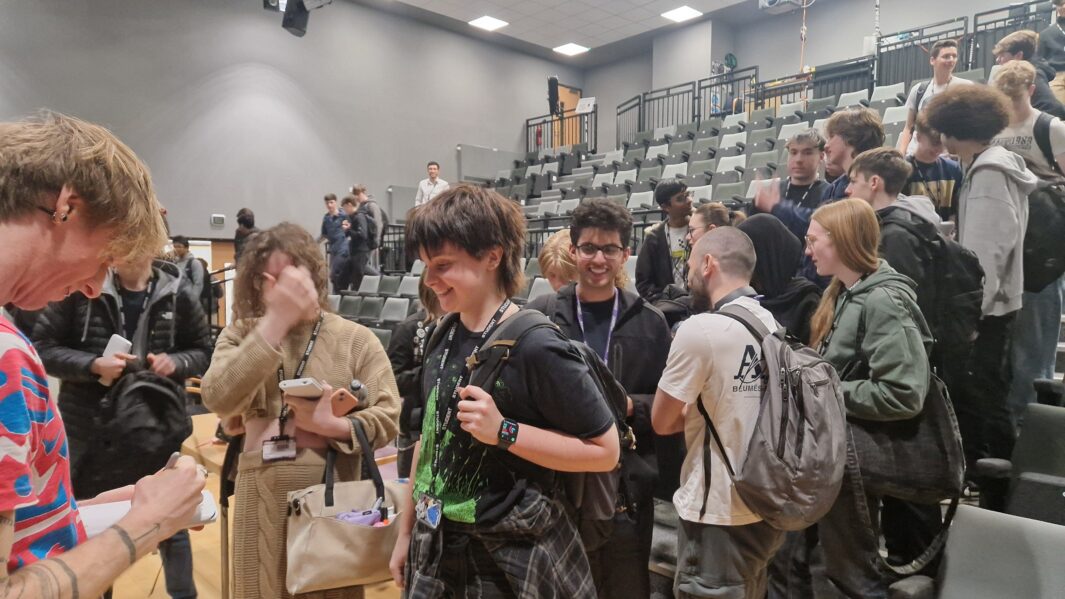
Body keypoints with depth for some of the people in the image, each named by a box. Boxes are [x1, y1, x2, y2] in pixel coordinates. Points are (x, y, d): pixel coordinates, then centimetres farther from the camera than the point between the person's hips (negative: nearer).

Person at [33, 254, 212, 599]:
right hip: (89, 428, -1)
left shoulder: (177, 293, -5)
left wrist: (175, 363, -16)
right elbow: (42, 347, -2)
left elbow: (203, 352, 5)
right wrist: (93, 365, -18)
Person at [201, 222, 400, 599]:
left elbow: (388, 417, -5)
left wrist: (334, 426, -22)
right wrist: (275, 321, -20)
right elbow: (219, 402, -16)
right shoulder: (240, 335, 3)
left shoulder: (355, 338, -1)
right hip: (263, 503, 1)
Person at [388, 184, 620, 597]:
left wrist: (504, 431, -26)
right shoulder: (443, 338, 0)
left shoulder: (535, 346, -21)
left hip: (514, 556, -6)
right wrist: (407, 530, 13)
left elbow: (604, 451, -18)